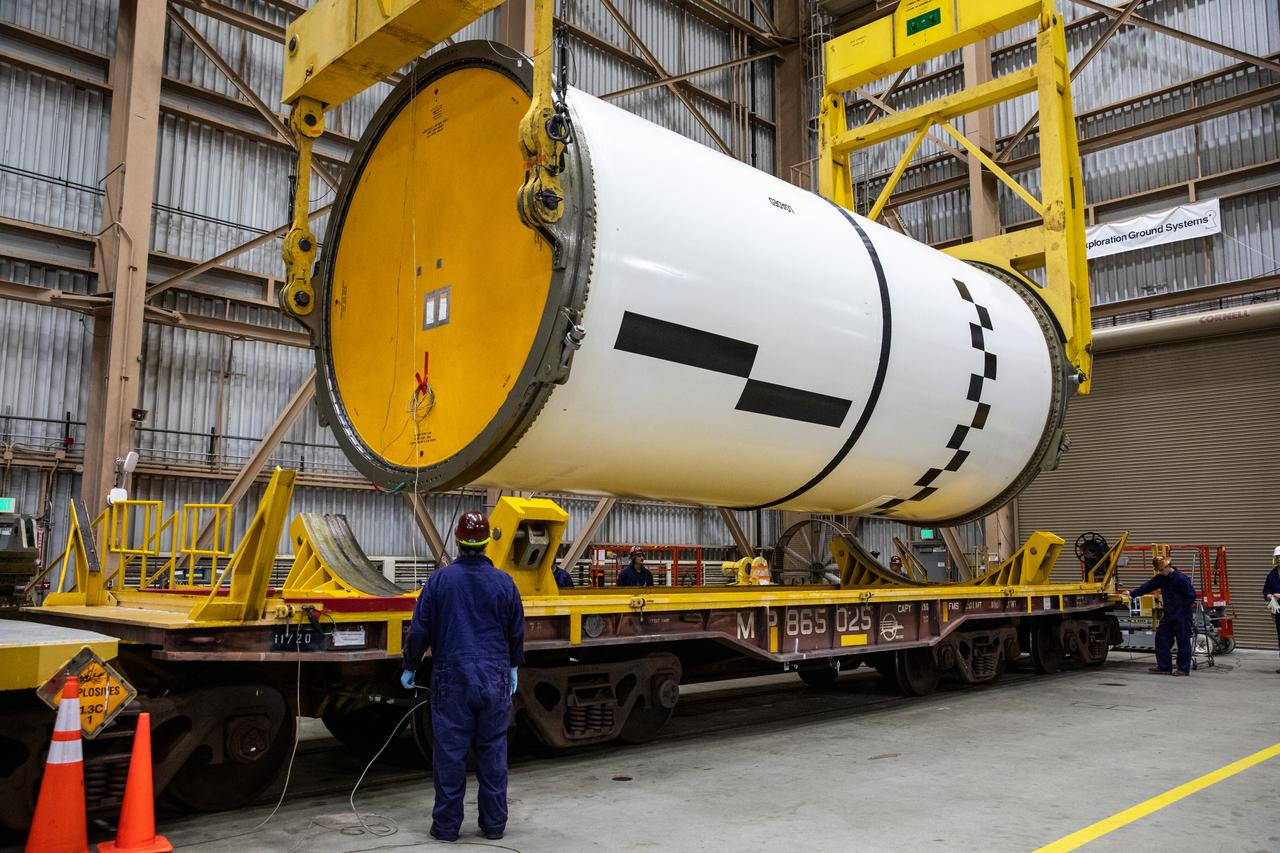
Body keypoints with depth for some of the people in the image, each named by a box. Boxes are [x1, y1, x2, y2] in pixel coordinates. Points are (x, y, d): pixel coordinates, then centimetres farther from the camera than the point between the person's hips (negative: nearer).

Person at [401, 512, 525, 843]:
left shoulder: (440, 579, -6)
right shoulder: (504, 583, 0)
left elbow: (419, 630, -2)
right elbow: (517, 633, 10)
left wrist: (410, 667, 13)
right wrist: (513, 667, 26)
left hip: (452, 680, -1)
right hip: (495, 680, 2)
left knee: (449, 753, 6)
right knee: (493, 752, 10)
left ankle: (446, 825, 13)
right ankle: (494, 824, 17)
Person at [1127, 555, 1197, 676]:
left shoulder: (1181, 579, -16)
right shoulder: (1161, 578, 8)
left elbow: (1192, 595, -14)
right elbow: (1148, 586, 12)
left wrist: (1181, 607, -13)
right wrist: (1132, 594, 10)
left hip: (1181, 616, -9)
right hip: (1169, 615, 9)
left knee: (1183, 641, 0)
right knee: (1161, 637, 7)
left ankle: (1184, 669, 9)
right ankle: (1164, 666, 14)